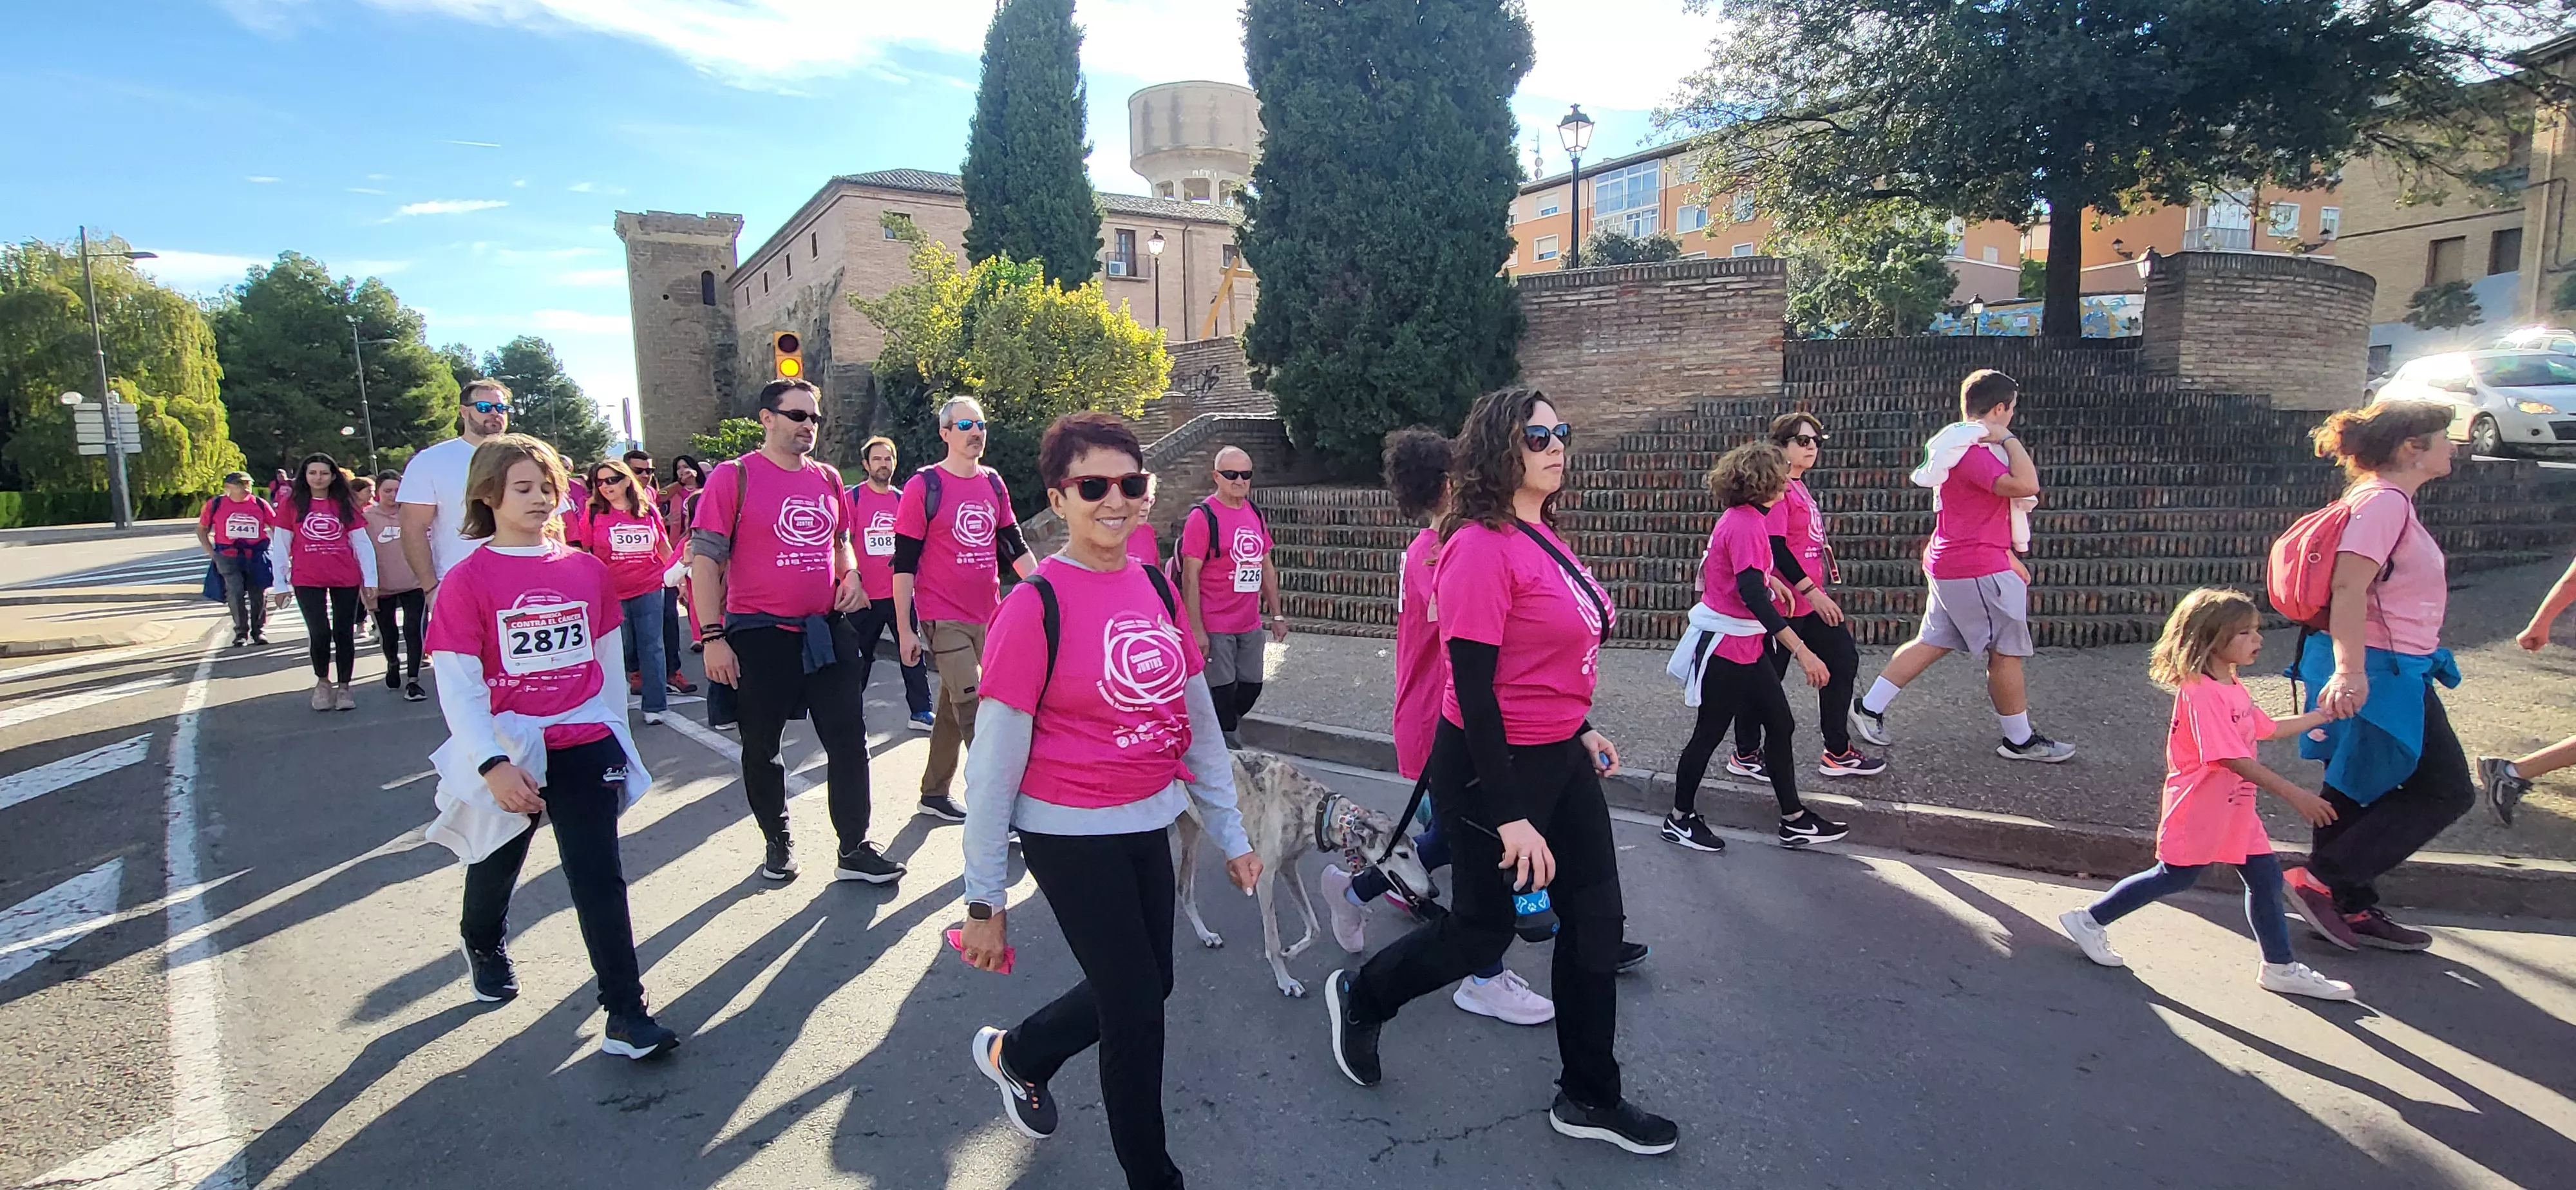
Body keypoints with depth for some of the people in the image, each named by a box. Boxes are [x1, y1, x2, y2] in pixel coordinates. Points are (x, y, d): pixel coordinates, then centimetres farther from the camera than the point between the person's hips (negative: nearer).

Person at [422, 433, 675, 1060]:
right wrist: (492, 764, -23)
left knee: (600, 877, -5)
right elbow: (456, 684, -13)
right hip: (508, 750, -1)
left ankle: (626, 1014, -3)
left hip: (586, 744, 1)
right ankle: (485, 943, 55)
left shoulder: (585, 568, 2)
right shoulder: (468, 579, -8)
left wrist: (614, 729, 15)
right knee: (498, 863, 22)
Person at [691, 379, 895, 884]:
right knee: (762, 748, 10)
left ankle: (854, 850, 12)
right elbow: (705, 559, -9)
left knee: (850, 740, 3)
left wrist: (850, 577, 2)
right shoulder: (734, 477, -7)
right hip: (759, 635, -4)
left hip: (828, 630, 4)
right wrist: (712, 636, -14)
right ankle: (778, 843, 29)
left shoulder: (828, 478, 9)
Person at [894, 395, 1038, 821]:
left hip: (987, 616, 6)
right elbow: (904, 562, -7)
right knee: (973, 709, -10)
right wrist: (904, 629, -8)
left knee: (954, 706, 15)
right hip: (945, 618, -6)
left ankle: (934, 793, 27)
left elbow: (1014, 546, 16)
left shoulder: (993, 483, 9)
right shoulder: (924, 486, -7)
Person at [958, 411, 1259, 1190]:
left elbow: (1197, 717, 9)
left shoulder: (1156, 586, 1)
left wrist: (1230, 833, 12)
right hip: (1070, 834, -6)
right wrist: (986, 902, -11)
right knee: (1137, 1008, 2)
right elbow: (993, 763, -14)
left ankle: (1013, 1054, 46)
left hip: (1148, 824, 7)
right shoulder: (1035, 605, -17)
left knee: (1147, 985, 19)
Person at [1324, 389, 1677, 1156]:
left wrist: (1579, 727, 21)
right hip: (1491, 765, -9)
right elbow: (1473, 686, -24)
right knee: (1484, 930, 9)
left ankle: (1589, 1099, 30)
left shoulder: (1539, 536, 6)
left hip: (1559, 758, 9)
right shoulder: (1482, 546, -22)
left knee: (1594, 921, 13)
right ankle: (1360, 997, 36)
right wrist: (1510, 817, -24)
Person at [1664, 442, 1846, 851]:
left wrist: (1769, 580, 34)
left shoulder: (1742, 518, 7)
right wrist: (1801, 651, -36)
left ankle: (1795, 821, 21)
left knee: (1780, 725, 12)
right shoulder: (1746, 524, -22)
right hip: (1726, 648, -10)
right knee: (1709, 734, 3)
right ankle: (1679, 820, 18)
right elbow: (1752, 594, -32)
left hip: (1746, 646, 10)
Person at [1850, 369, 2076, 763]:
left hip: (1951, 564, 10)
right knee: (2007, 651, 3)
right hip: (1977, 568, -10)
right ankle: (2020, 741, 16)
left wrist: (2007, 556, 25)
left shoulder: (1966, 447, 14)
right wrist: (2009, 440, -19)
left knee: (1933, 642, 13)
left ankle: (1870, 709, 12)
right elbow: (2027, 486, -33)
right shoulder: (1972, 453, -20)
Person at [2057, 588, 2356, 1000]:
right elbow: (2235, 759, -27)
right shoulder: (2202, 693, -23)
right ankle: (2089, 920, 11)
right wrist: (2294, 795, -26)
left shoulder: (2232, 687, 10)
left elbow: (2270, 729, 25)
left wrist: (2322, 715, 23)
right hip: (2198, 810, -9)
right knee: (2175, 877, 0)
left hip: (2235, 809, 9)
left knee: (2266, 877, 10)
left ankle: (2280, 967, 22)